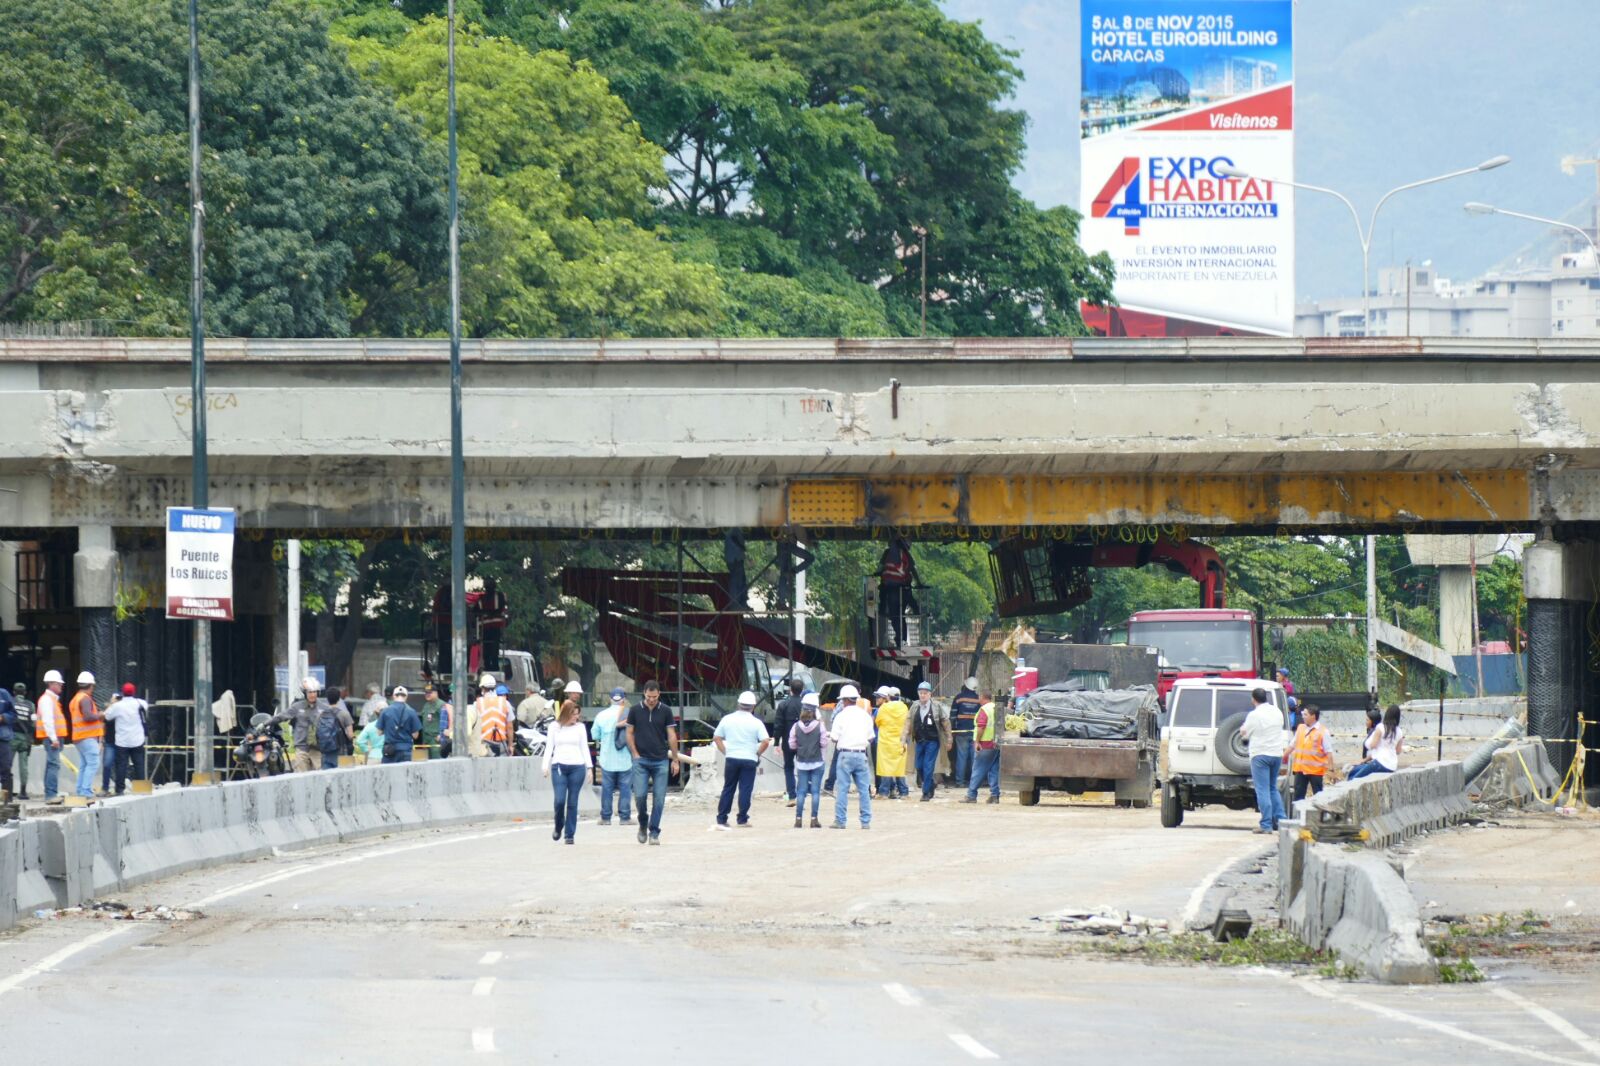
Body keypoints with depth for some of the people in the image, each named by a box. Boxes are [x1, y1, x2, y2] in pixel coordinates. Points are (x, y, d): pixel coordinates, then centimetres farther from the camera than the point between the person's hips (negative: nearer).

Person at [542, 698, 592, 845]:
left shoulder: (580, 727, 8)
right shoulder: (555, 727, 5)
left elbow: (584, 748, 11)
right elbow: (549, 747, 8)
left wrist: (589, 767, 6)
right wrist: (546, 766, 0)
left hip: (577, 767, 1)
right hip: (559, 766, -1)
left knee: (572, 802, 0)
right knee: (560, 800, -10)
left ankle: (569, 834, 6)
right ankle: (558, 828, 14)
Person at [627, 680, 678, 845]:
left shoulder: (665, 711, 2)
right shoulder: (636, 710, 3)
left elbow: (672, 735, 5)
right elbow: (630, 733, 9)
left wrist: (675, 759, 3)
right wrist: (635, 754, -2)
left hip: (660, 760, 0)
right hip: (641, 760, 0)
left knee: (659, 799, -2)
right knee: (640, 795, -10)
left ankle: (654, 832, 7)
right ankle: (643, 824, 15)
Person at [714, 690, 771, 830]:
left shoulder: (727, 719, 2)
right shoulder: (756, 723, -6)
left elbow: (716, 738, 6)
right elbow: (766, 742, -13)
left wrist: (725, 751, 10)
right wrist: (757, 753, 2)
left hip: (731, 759, 2)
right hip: (749, 760, -2)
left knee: (728, 789, 10)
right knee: (745, 789, 3)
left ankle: (721, 820, 9)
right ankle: (742, 819, 2)